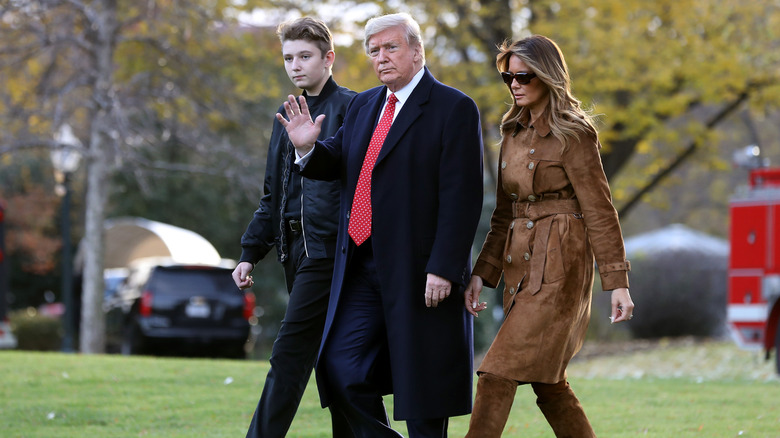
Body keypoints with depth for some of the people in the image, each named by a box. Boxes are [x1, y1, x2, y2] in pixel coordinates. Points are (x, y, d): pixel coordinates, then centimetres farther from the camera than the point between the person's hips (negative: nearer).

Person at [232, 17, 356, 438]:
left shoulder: (351, 109, -5)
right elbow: (273, 195, 23)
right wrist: (250, 253, 17)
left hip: (328, 248, -8)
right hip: (297, 249, 8)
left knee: (290, 354, -13)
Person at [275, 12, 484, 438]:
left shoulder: (454, 109, -8)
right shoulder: (363, 106, 15)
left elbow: (461, 197, -13)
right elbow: (336, 163, 20)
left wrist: (443, 268, -20)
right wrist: (308, 147, -3)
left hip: (419, 271, -7)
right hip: (362, 268, 7)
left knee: (420, 384, 1)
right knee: (341, 370, 0)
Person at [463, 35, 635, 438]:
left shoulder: (572, 134, -8)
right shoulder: (514, 133, 13)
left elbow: (599, 212, -10)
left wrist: (617, 282, -13)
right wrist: (482, 273, 9)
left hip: (558, 266, -8)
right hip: (521, 265, 8)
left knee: (497, 375, -13)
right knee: (548, 383, 10)